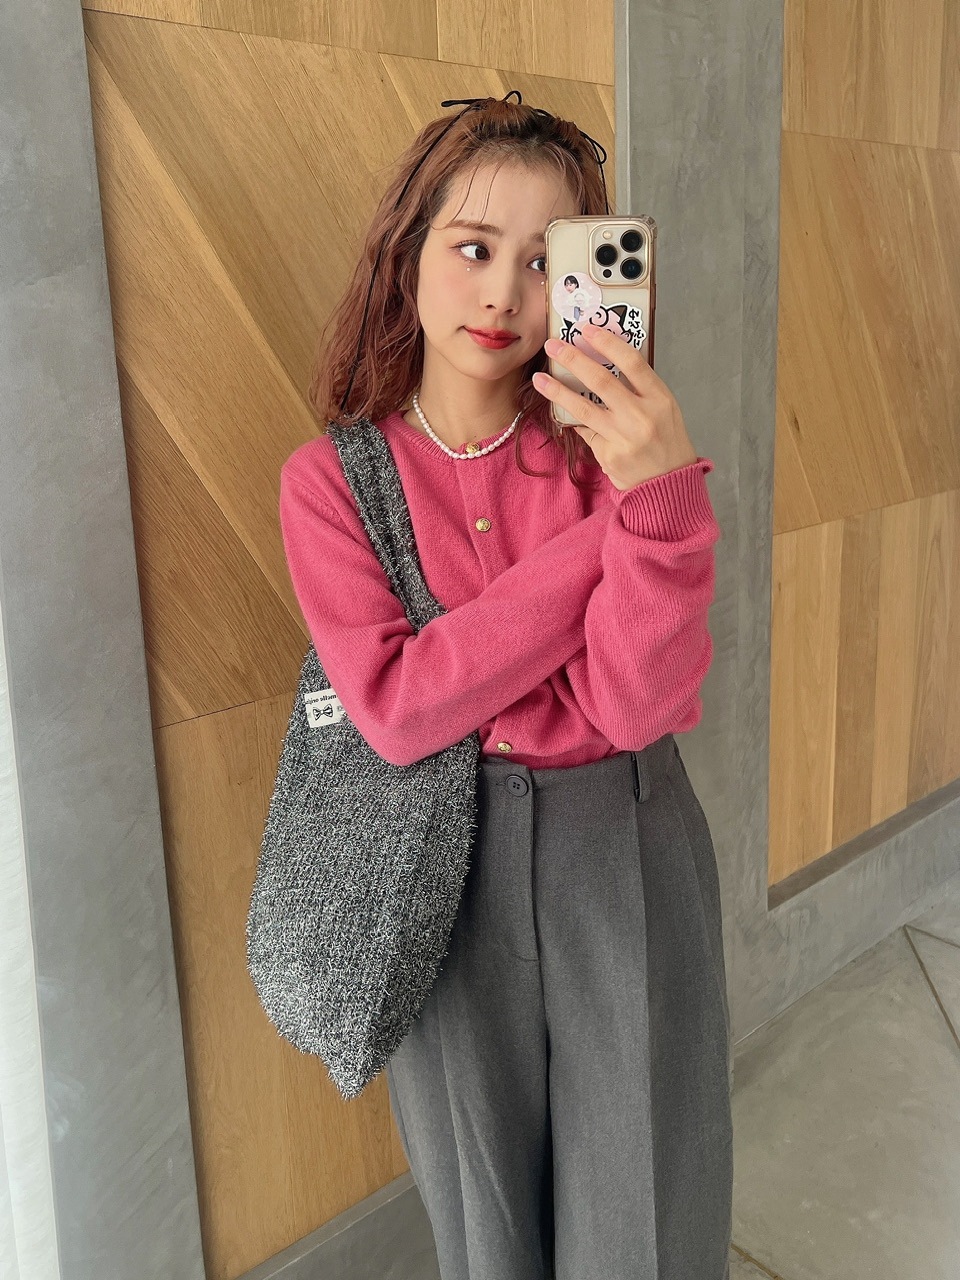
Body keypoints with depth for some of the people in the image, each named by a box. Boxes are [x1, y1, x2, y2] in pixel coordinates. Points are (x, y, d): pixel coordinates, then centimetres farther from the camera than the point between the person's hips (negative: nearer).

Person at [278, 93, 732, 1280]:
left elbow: (640, 705, -15)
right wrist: (614, 523, -20)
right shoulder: (330, 477, -7)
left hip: (627, 841, 1)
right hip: (444, 860, 0)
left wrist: (660, 493, -31)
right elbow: (398, 708, -19)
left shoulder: (610, 446, -6)